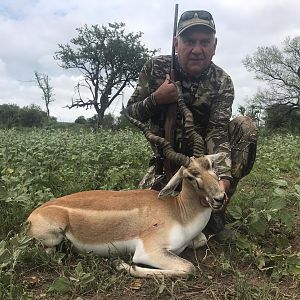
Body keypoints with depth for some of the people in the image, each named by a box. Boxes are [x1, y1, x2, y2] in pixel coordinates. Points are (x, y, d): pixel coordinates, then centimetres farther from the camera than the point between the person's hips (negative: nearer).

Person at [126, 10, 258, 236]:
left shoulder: (222, 82, -14)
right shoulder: (155, 68, -11)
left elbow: (217, 131, -24)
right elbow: (132, 110, -5)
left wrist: (223, 176, -43)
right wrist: (156, 99, -29)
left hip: (203, 151, 1)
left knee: (246, 127, -25)